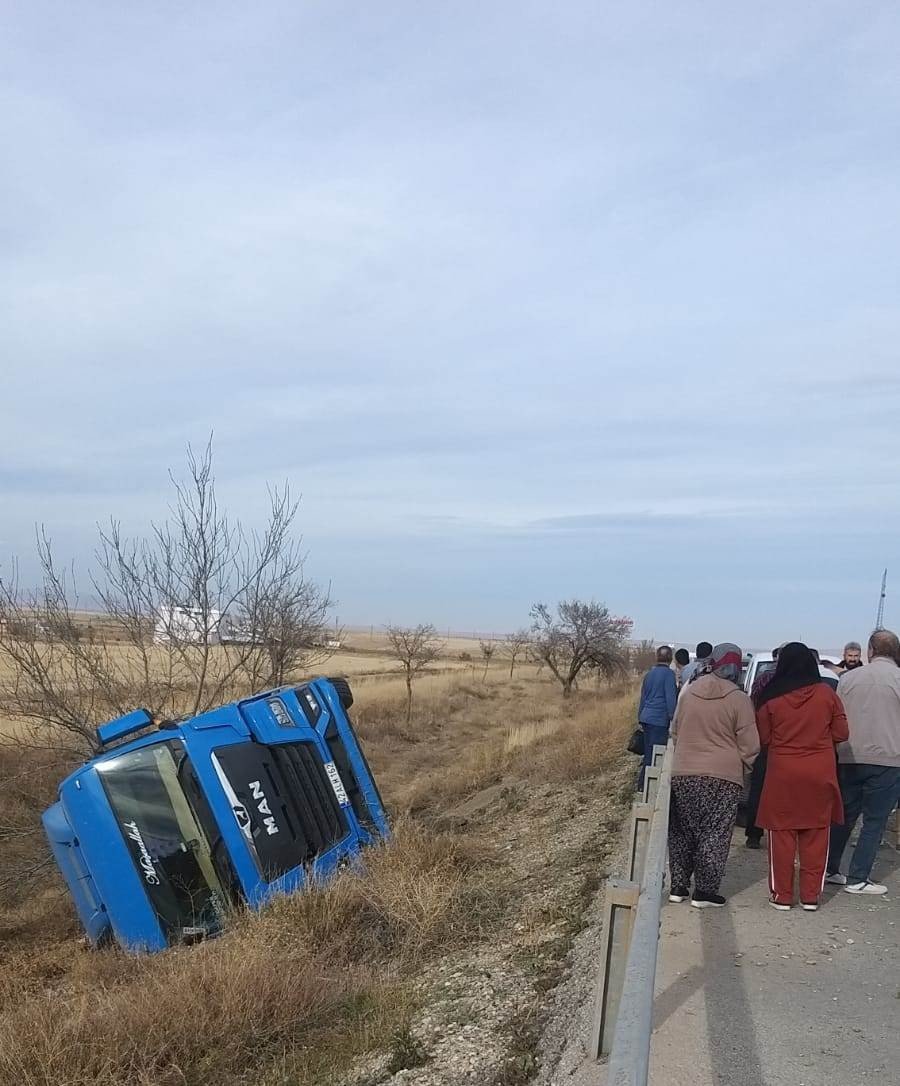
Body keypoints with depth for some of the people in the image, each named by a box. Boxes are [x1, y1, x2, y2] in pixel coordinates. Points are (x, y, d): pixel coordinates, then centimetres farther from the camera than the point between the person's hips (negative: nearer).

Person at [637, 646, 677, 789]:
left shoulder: (649, 674, 14)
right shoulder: (668, 673, -8)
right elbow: (670, 698, -13)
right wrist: (673, 718, -10)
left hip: (646, 717, 8)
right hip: (659, 719, -8)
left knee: (648, 752, 15)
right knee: (653, 754, -3)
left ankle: (642, 784, 19)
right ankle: (643, 784, -4)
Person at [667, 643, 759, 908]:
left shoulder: (689, 692, 4)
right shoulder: (739, 699, -9)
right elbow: (748, 745, -6)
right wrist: (745, 766, 12)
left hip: (683, 774, 4)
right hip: (723, 776, -4)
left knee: (682, 832, 14)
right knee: (714, 834, 5)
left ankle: (679, 886, 19)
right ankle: (704, 891, 7)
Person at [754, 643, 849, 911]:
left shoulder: (771, 697, -8)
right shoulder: (826, 694, -6)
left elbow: (762, 739, -2)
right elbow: (841, 734, 1)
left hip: (782, 774, -1)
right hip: (820, 774, 1)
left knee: (782, 836, 8)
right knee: (816, 836, 11)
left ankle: (782, 895, 12)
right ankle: (811, 896, 15)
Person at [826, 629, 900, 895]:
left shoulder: (849, 677, 4)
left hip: (850, 758, 4)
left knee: (844, 816, 16)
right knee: (874, 821, 5)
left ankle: (829, 870, 21)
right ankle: (857, 880, 6)